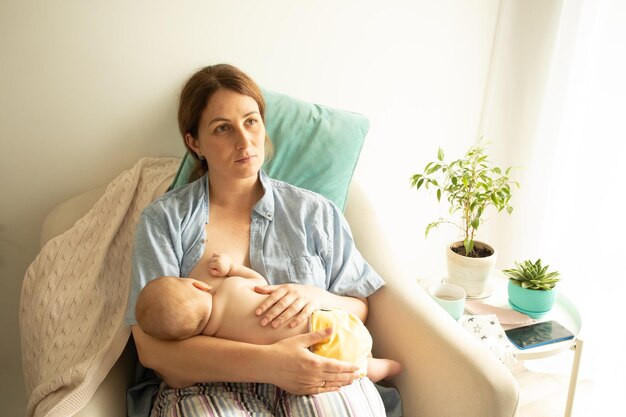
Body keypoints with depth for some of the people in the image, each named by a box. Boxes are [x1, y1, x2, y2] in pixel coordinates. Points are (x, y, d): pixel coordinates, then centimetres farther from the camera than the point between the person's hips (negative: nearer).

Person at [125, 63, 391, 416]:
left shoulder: (314, 212, 11)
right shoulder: (163, 219, 3)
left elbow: (360, 309, 12)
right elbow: (152, 347, -7)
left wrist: (319, 298, -12)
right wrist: (269, 362, -20)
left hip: (312, 380, 2)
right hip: (208, 386, -2)